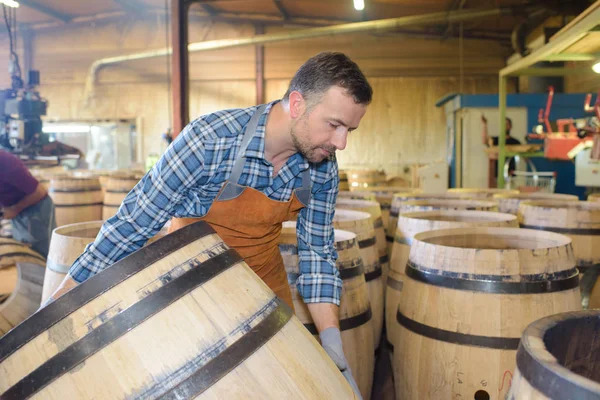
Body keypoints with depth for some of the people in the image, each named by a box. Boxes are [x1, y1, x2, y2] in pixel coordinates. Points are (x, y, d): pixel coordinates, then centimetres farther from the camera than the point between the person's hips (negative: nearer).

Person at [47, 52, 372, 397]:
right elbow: (131, 226, -24)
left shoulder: (323, 168, -16)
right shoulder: (210, 139, -31)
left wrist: (334, 349, -14)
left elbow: (318, 252, -7)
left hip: (264, 278, 4)